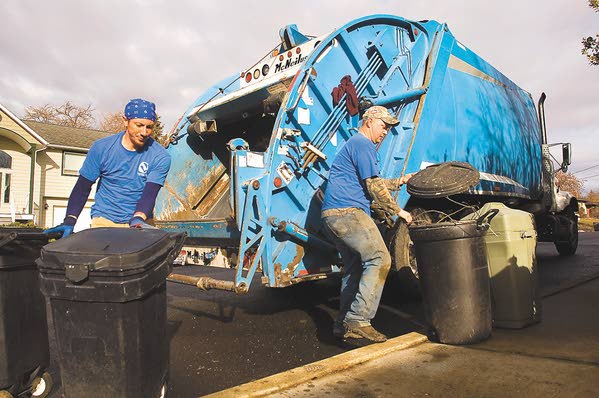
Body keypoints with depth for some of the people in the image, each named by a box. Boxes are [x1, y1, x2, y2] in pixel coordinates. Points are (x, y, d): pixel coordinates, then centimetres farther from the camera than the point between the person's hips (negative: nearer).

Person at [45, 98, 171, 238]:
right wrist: (69, 221, -10)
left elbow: (150, 194, -15)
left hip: (139, 223, 0)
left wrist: (138, 219, -35)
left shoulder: (160, 157, -6)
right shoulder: (101, 148, -1)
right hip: (103, 220, 1)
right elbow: (82, 187, 3)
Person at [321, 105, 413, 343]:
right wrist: (398, 211, -2)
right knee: (379, 259, -13)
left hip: (333, 215, 11)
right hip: (348, 211, -11)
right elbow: (374, 186, -10)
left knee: (354, 267, 13)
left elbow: (373, 185, 32)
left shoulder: (353, 144, 29)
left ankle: (344, 324, 17)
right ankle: (358, 320, -15)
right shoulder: (363, 144, -5)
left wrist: (400, 181, 30)